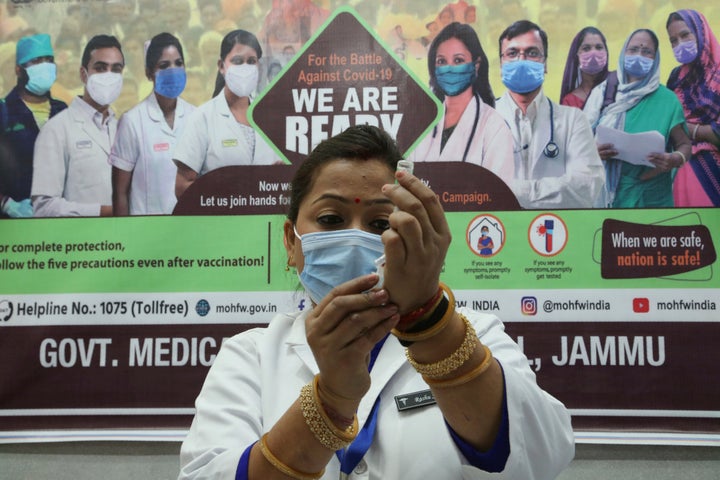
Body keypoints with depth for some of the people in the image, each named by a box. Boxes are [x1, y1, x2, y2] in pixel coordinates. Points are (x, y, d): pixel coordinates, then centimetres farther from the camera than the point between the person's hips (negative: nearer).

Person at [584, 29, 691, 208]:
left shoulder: (667, 100, -1)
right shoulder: (602, 92, 3)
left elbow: (684, 144, 3)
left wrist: (675, 159, -19)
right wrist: (593, 151, -16)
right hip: (605, 192, 1)